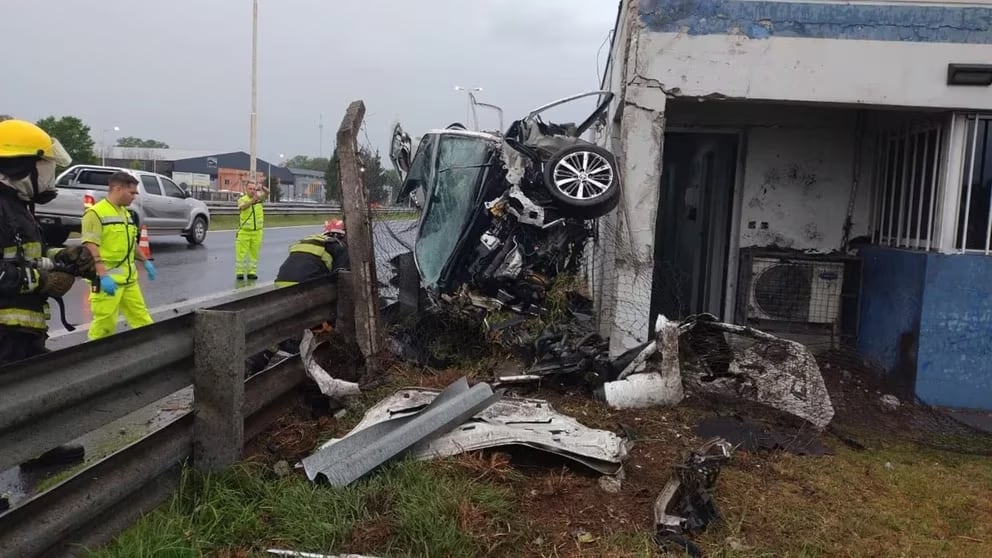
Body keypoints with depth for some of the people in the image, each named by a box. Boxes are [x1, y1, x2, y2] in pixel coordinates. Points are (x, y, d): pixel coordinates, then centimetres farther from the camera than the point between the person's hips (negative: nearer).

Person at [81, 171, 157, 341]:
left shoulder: (125, 212, 16)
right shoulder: (95, 213, -11)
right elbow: (90, 248, -18)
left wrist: (145, 262, 28)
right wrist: (103, 276, -26)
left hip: (129, 279, 8)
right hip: (108, 280, -8)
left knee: (141, 319, 11)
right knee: (105, 324, -4)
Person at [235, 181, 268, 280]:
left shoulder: (259, 197, 5)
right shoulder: (242, 199, -6)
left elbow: (267, 192, -11)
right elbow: (243, 207, -28)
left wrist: (262, 188, -35)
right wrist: (253, 199, -46)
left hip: (257, 232, 3)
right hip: (244, 231, -3)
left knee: (254, 253, 7)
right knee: (241, 252, -1)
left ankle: (252, 272, 13)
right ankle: (240, 272, 7)